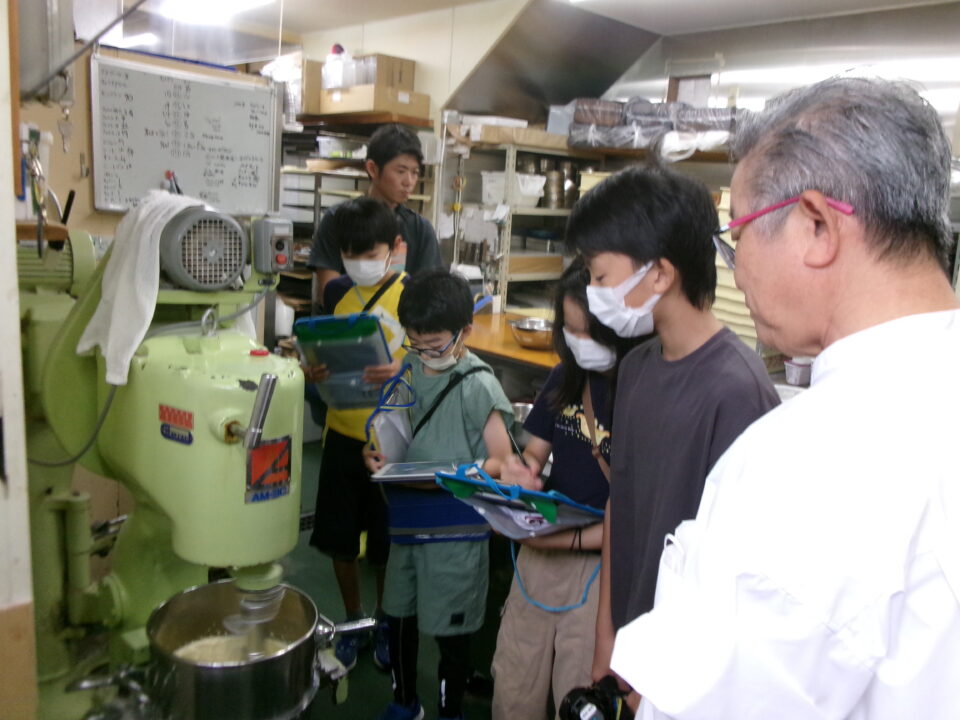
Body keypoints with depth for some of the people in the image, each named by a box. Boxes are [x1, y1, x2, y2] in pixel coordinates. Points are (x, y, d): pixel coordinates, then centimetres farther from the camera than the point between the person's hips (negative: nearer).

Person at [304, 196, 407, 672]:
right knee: (338, 535, 13)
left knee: (386, 541, 10)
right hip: (343, 431, 4)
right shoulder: (337, 292, 4)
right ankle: (352, 622, 36)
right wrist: (312, 370, -9)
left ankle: (384, 622, 36)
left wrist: (402, 370, -30)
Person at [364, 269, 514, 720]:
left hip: (456, 528, -6)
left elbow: (501, 462, -13)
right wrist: (377, 457, -6)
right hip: (405, 520, 6)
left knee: (449, 630, 9)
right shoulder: (405, 370, 1)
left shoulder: (478, 386, -16)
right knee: (398, 617, 20)